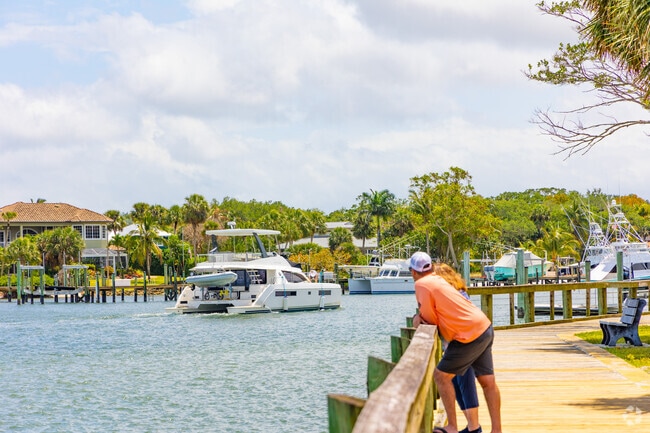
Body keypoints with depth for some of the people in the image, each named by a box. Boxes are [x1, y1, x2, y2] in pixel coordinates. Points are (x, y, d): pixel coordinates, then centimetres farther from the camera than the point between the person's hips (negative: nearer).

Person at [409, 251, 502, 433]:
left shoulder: (422, 284, -11)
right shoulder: (437, 279, 15)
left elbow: (431, 319, -8)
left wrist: (420, 318, 11)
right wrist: (421, 316, 7)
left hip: (470, 336, -9)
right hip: (485, 329, 9)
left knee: (441, 376, 1)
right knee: (488, 382, 11)